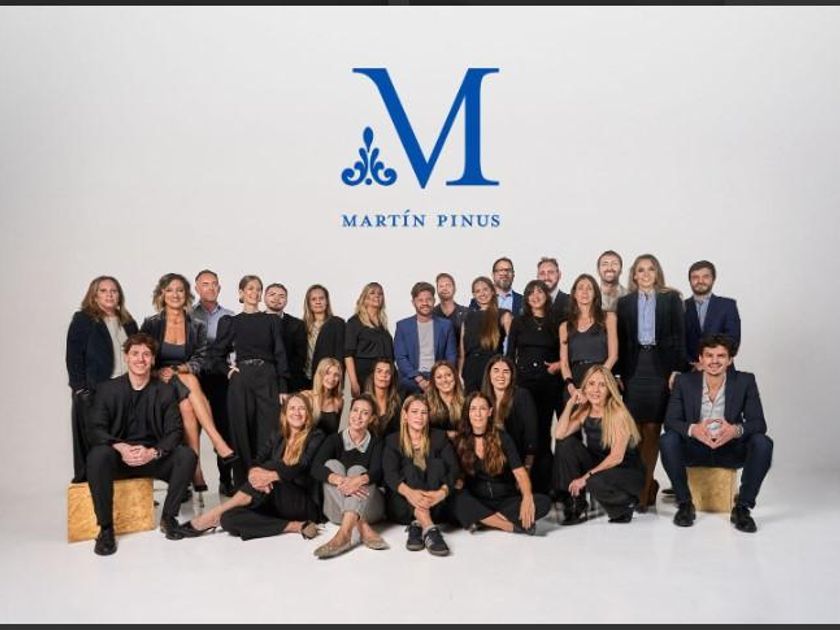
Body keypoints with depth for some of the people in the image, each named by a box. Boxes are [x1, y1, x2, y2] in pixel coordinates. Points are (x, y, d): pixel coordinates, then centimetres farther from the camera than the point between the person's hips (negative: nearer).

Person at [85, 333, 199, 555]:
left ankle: (168, 518, -9)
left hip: (153, 457, 1)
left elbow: (175, 431, -3)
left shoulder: (165, 391, 5)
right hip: (118, 458, -1)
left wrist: (152, 452, -23)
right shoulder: (107, 389, 3)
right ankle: (106, 528, -20)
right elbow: (94, 429, -7)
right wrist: (120, 448, -27)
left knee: (187, 455, -25)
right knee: (97, 455, -34)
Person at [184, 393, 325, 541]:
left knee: (269, 466, -31)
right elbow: (256, 462, -1)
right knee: (229, 518, -22)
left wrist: (270, 476, -34)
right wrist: (254, 473, -27)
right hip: (276, 504, 5)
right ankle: (296, 526, -26)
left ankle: (214, 515, -23)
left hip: (305, 505, -5)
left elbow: (301, 468, -17)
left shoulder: (315, 436, 0)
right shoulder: (277, 437, 15)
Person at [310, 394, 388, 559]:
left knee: (357, 470, -26)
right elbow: (316, 468, -16)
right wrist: (340, 480, -37)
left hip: (369, 507, -1)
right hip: (338, 509, 1)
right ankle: (364, 529, -41)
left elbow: (377, 473, -15)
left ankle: (344, 533, -51)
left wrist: (359, 480, -41)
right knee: (332, 464, -22)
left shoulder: (376, 442, 5)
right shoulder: (334, 439, 5)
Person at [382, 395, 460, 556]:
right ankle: (429, 529, -48)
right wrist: (409, 492, -37)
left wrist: (442, 492, -31)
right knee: (411, 469, -27)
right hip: (402, 505, -1)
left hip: (435, 506, 1)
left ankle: (418, 526, -35)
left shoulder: (439, 437, 7)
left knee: (437, 463, -21)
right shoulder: (393, 441, 4)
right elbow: (390, 474, -14)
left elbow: (454, 469, -8)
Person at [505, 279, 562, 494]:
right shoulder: (519, 322, 9)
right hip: (523, 380, 0)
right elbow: (510, 354, 7)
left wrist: (559, 364, -5)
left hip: (548, 382, 0)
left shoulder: (555, 323, 9)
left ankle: (543, 484, 9)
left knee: (543, 431, 2)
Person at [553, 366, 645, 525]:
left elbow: (617, 457, -22)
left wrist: (587, 477, -25)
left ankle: (626, 503, -1)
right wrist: (570, 404, -17)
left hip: (628, 472, -6)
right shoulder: (583, 411, -1)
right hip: (600, 467, 6)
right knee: (566, 443, -13)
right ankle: (576, 507, -8)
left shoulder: (618, 413, -17)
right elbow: (559, 435, -15)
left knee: (596, 482, -36)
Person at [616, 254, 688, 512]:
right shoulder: (624, 302, 12)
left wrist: (678, 369, -7)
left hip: (661, 367, -2)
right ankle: (649, 483, 15)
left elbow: (679, 336, 2)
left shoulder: (671, 299, 7)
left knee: (652, 428, -3)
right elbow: (621, 340, 9)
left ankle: (645, 487, 3)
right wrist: (619, 373, 1)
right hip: (634, 368, 2)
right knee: (635, 429, -1)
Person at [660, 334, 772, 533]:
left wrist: (736, 430, -36)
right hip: (695, 449, 0)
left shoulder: (745, 381, -7)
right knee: (668, 440, -29)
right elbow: (670, 421, -13)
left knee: (763, 443, -27)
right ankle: (684, 504, -12)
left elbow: (759, 423, -12)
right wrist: (693, 429, -36)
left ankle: (742, 507, -13)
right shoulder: (685, 382, -8)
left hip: (730, 450, 0)